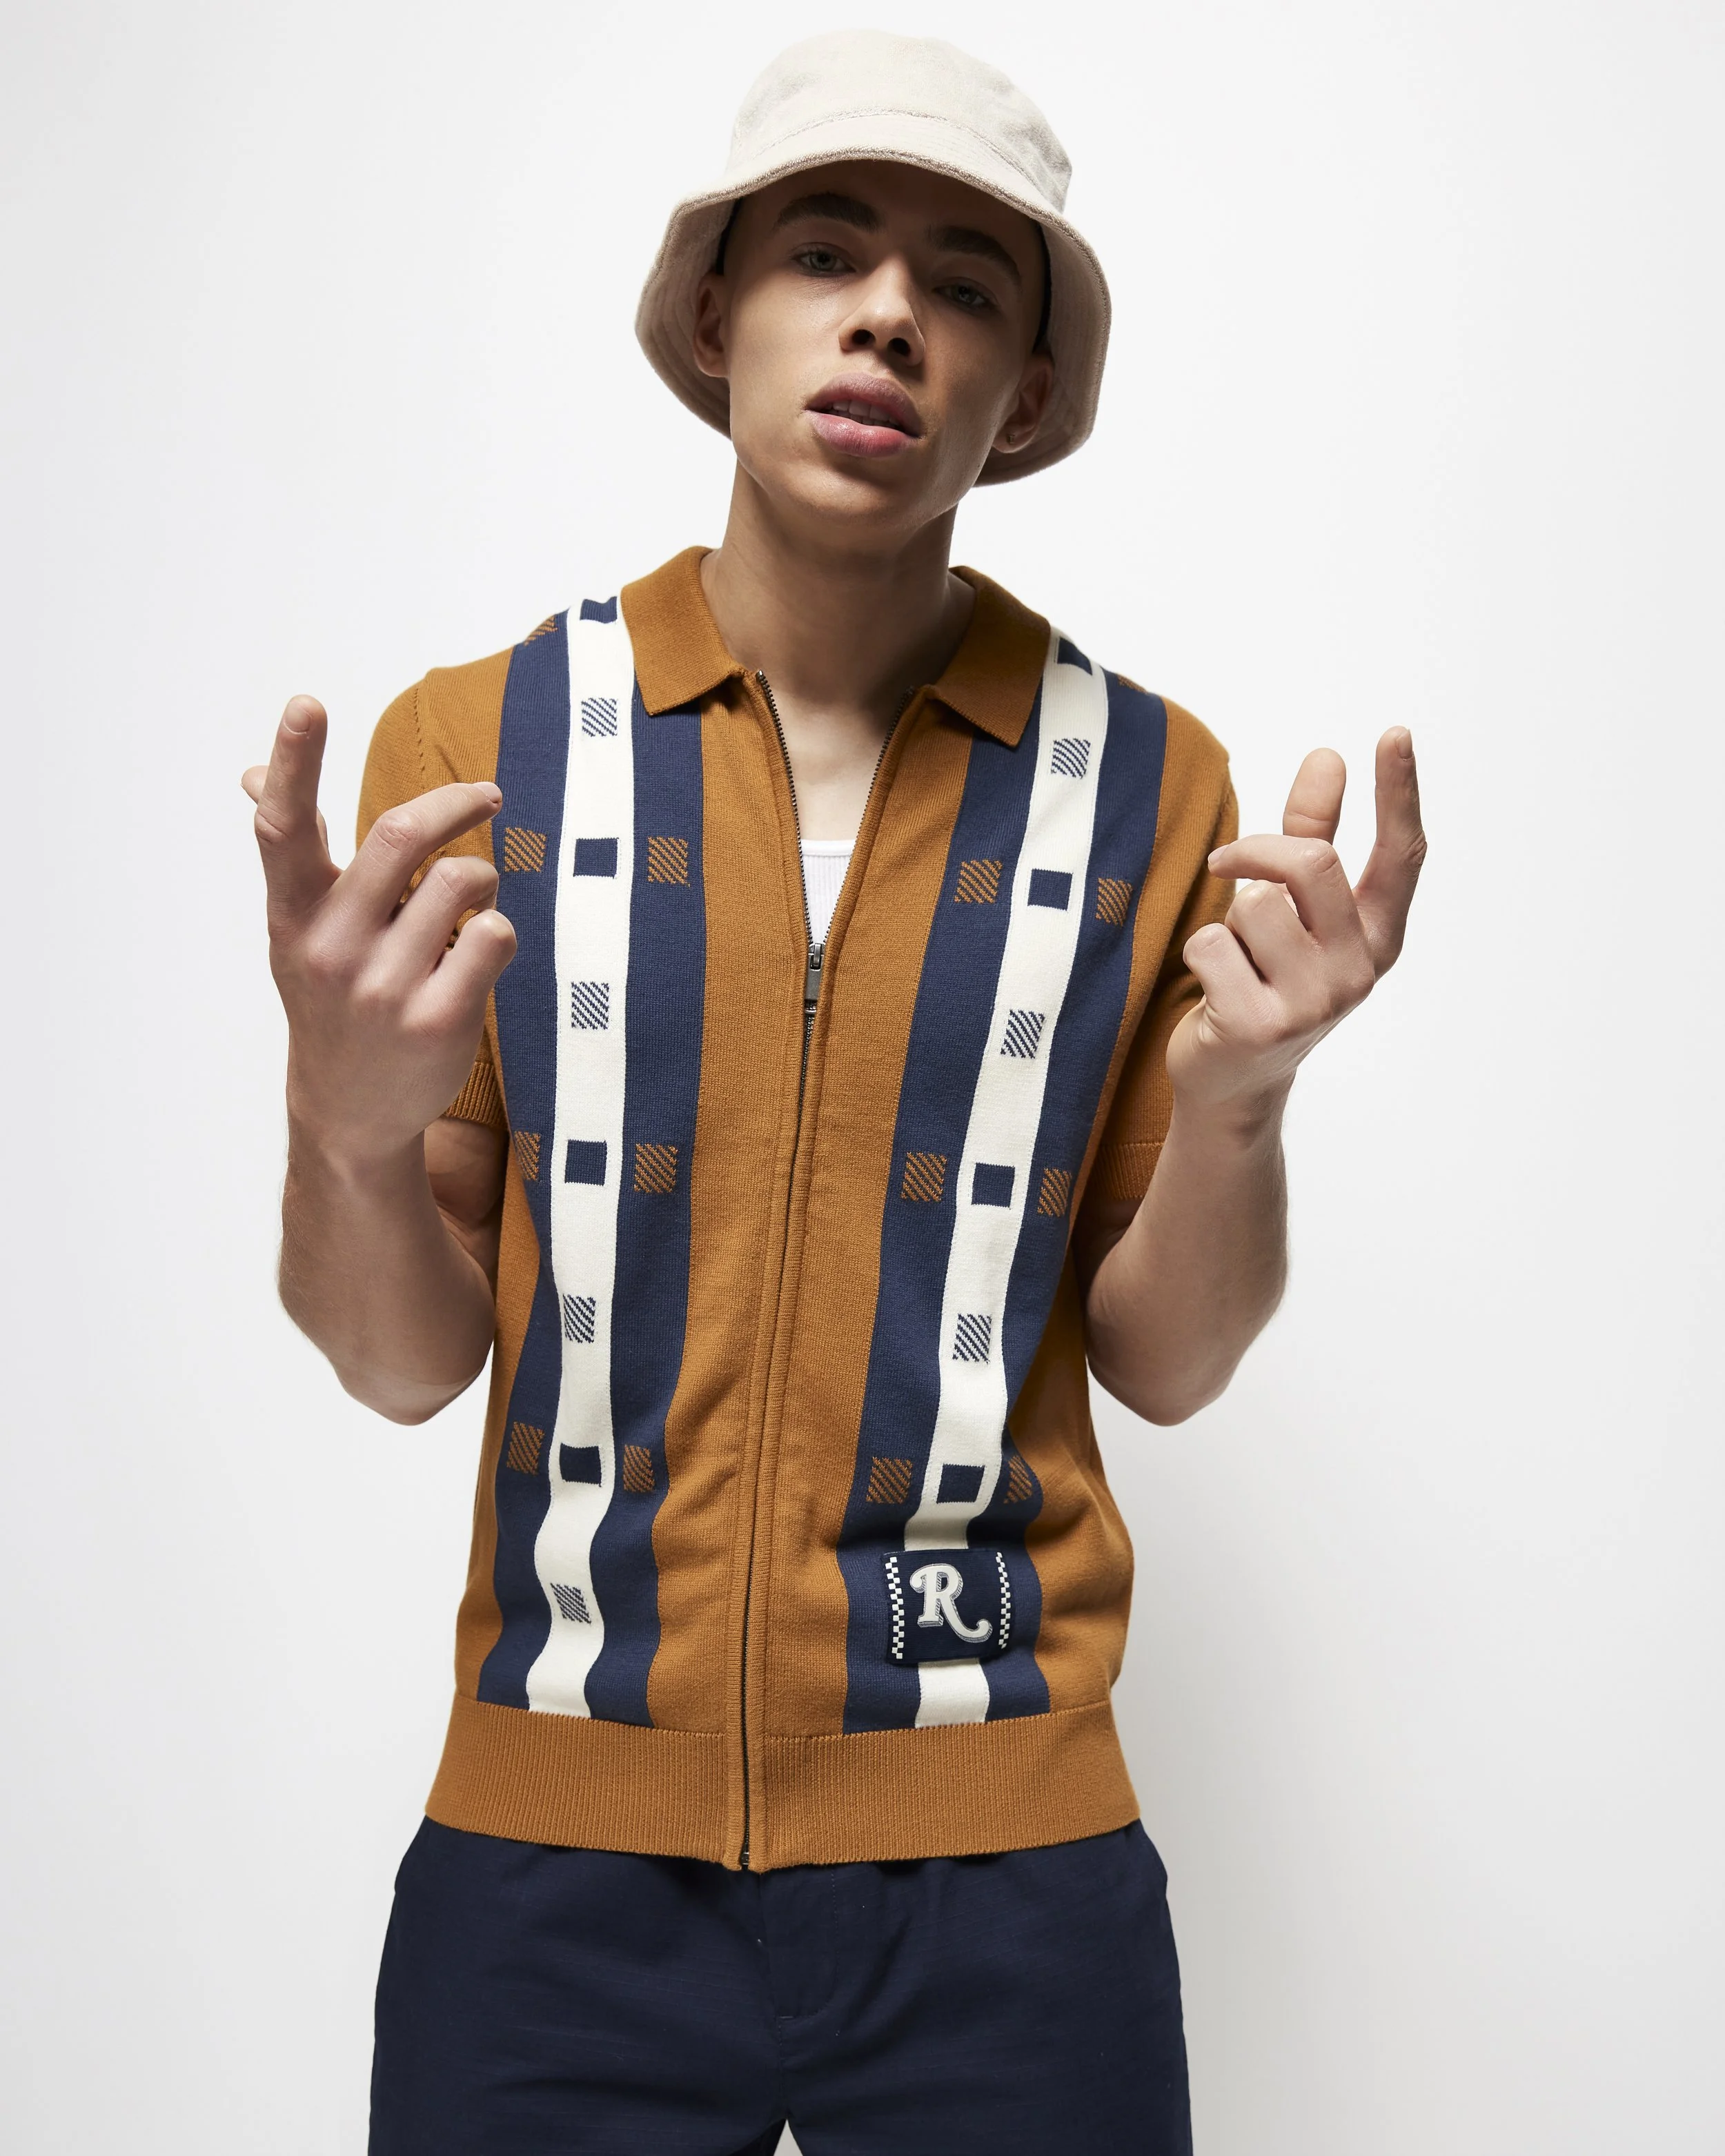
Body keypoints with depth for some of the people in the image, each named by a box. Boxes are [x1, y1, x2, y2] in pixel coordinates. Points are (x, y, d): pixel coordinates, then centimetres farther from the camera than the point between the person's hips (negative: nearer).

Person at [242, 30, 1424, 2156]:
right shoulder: (476, 745, -4)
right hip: (558, 1852, 0)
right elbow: (406, 1361, -1)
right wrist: (344, 1117, -21)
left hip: (1004, 1883, 1)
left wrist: (1235, 1100, -17)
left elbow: (1161, 1363, 3)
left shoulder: (1146, 781, -2)